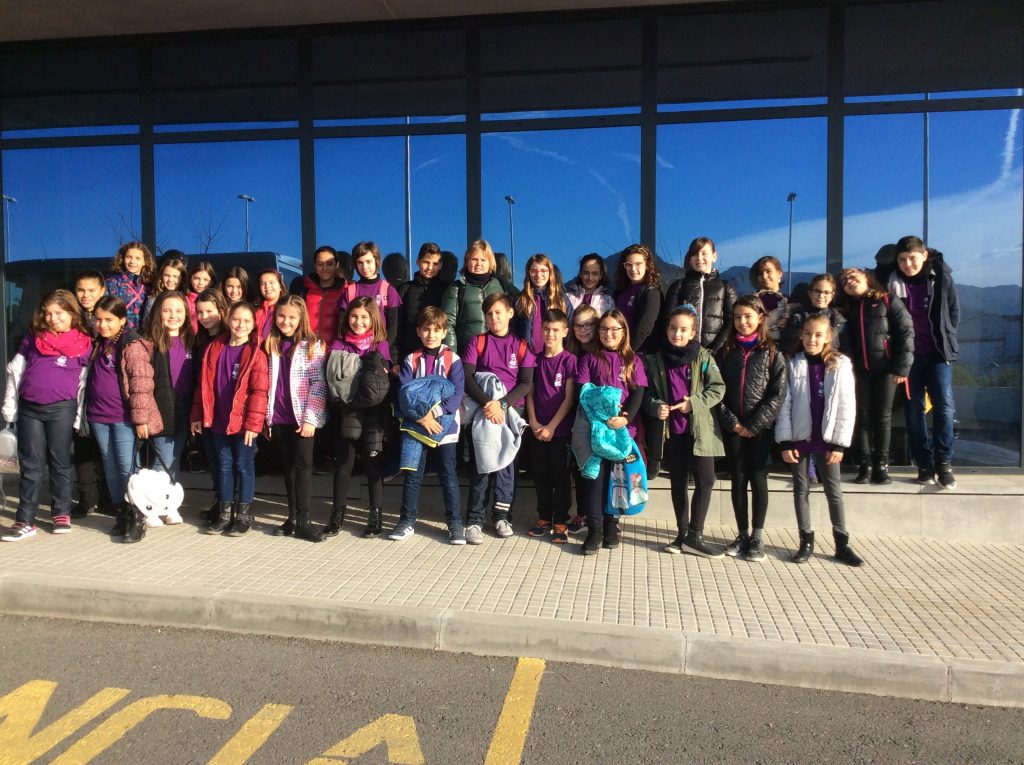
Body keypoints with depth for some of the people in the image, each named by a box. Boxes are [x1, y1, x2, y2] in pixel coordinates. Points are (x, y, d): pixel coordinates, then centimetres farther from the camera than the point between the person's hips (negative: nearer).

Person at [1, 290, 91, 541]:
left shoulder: (83, 344, 0)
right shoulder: (33, 337, 8)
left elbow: (84, 383, 2)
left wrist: (80, 418, 0)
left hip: (61, 409, -2)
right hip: (28, 408, 2)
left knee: (60, 463, 8)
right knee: (30, 465, 4)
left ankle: (61, 514, 19)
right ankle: (25, 521, 6)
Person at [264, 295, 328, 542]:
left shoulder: (313, 345, -5)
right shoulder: (271, 346, 9)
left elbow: (319, 384, -9)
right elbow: (267, 384, 12)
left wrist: (310, 418, -15)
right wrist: (266, 417, 8)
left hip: (302, 418, -4)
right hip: (278, 419, 4)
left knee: (303, 466, -2)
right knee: (288, 467, 11)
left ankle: (303, 522, 1)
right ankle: (292, 518, 19)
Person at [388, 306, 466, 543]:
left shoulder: (452, 360, -1)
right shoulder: (411, 360, 3)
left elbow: (457, 393, -8)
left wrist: (435, 411, -19)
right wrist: (421, 417, -17)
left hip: (445, 425, -1)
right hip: (416, 425, 2)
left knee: (448, 476, 4)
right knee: (412, 475, 9)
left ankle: (455, 523, 13)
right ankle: (407, 521, 20)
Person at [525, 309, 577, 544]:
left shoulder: (569, 360, -6)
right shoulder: (536, 359, 7)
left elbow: (569, 398, -9)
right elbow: (530, 393, 8)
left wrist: (551, 427, -12)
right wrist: (533, 423, -4)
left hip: (560, 430, -4)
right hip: (537, 430, 4)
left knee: (561, 477, 4)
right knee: (540, 476, 12)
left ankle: (560, 522, 14)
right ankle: (544, 518, 25)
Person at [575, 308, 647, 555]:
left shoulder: (633, 361, 9)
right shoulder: (590, 359, 8)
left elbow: (638, 393, 0)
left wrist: (625, 417, -18)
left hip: (623, 427, 1)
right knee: (596, 474, -5)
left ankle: (611, 525, 20)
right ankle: (594, 529, -1)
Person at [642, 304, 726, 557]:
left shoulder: (703, 356, -1)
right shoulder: (655, 360, 4)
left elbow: (718, 388, -4)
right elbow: (647, 393, 8)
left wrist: (694, 403, -16)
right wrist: (656, 407, -13)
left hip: (699, 428, -2)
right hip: (670, 429, 2)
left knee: (705, 480, -6)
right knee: (678, 482, 11)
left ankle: (694, 536, 5)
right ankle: (683, 534, 22)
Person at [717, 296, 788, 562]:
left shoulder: (772, 353, -1)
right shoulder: (726, 351, 7)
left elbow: (777, 395, -7)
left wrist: (753, 425, -12)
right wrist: (731, 421, -9)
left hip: (760, 427, -2)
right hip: (732, 427, 2)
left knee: (758, 479, 1)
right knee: (738, 479, 7)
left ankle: (757, 537, 12)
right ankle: (742, 535, 16)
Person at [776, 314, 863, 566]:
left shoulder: (840, 365, -2)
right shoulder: (793, 365, -1)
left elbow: (846, 406, -3)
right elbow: (785, 404, -3)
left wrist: (839, 443, -7)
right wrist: (785, 442, -7)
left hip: (826, 439, -1)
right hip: (799, 438, 1)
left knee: (834, 491, 6)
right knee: (801, 489, 8)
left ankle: (842, 543, 17)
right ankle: (806, 541, 19)